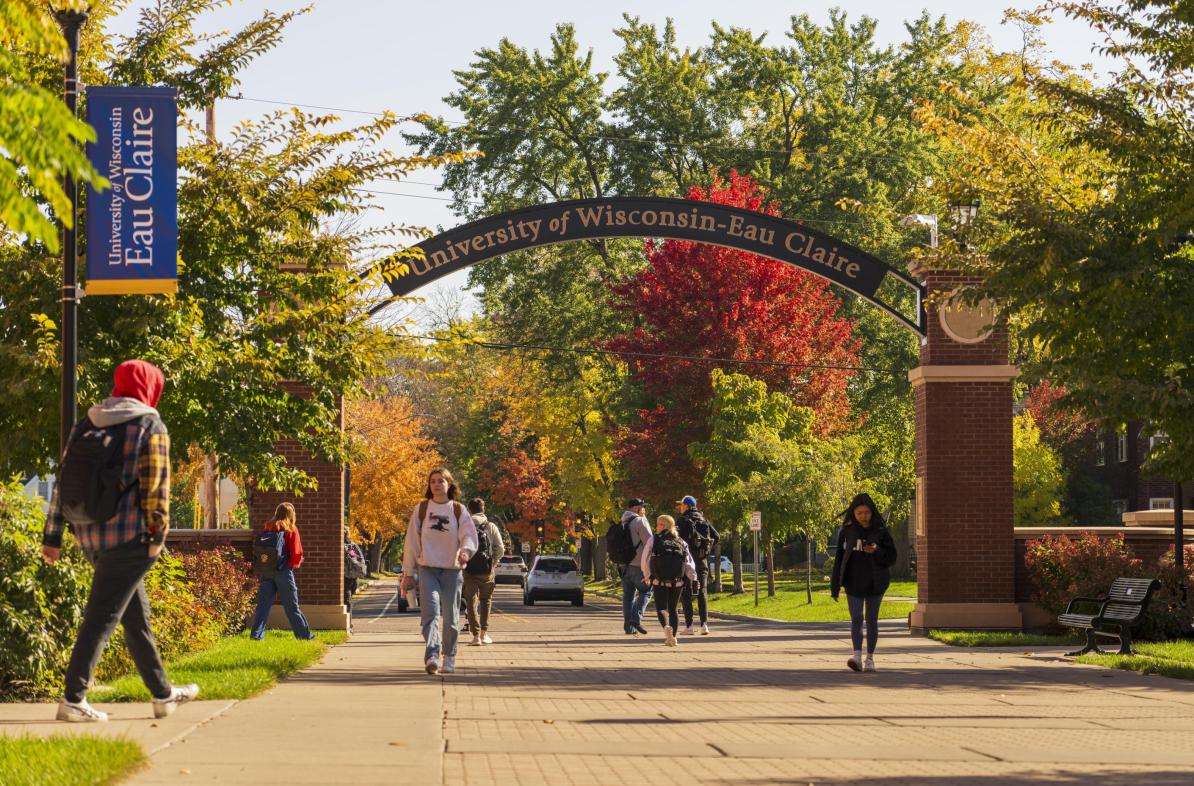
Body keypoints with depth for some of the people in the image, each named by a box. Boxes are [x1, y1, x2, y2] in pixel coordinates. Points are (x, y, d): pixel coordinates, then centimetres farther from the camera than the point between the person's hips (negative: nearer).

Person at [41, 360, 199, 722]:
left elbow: (63, 480, 12)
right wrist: (158, 535, -9)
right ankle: (73, 699, -12)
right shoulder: (150, 427, -4)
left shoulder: (84, 427, 13)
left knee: (136, 615, 16)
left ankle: (163, 694, 25)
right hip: (129, 537, -7)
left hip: (91, 537, 7)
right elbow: (156, 484, -12)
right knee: (102, 616, -6)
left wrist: (52, 535, 13)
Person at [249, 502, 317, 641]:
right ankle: (304, 634, 10)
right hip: (283, 571, -3)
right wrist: (295, 564, 10)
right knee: (292, 606, 4)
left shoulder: (267, 528, 5)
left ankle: (256, 634, 0)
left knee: (263, 604, 6)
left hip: (266, 571, 3)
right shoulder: (291, 529, -6)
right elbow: (297, 553, -8)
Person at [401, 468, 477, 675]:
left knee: (451, 616, 8)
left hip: (452, 569, 1)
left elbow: (470, 535, -3)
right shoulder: (421, 509, 6)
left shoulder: (459, 510, 5)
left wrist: (466, 550, -27)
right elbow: (412, 541, 8)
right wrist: (408, 573, 6)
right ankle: (431, 655, -29)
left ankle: (449, 657, 21)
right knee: (430, 610, -18)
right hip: (427, 569, -1)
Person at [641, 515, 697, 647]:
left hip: (659, 582, -3)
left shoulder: (654, 539, 2)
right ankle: (672, 636, 7)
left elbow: (644, 562, 5)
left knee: (661, 608, 4)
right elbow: (689, 563, 1)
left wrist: (647, 577, 20)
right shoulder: (681, 542, 11)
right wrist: (693, 579, -2)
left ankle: (666, 626, -26)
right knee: (673, 609, 16)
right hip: (677, 582, 3)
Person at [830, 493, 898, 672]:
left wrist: (876, 551, -22)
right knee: (856, 618, -10)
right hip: (853, 584, 0)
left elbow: (891, 558, -3)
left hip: (874, 584, 0)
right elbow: (839, 560, 3)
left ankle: (870, 658, 16)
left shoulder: (880, 532, -3)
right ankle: (857, 657, -19)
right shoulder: (847, 532, 0)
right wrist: (835, 586, 2)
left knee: (871, 620, 7)